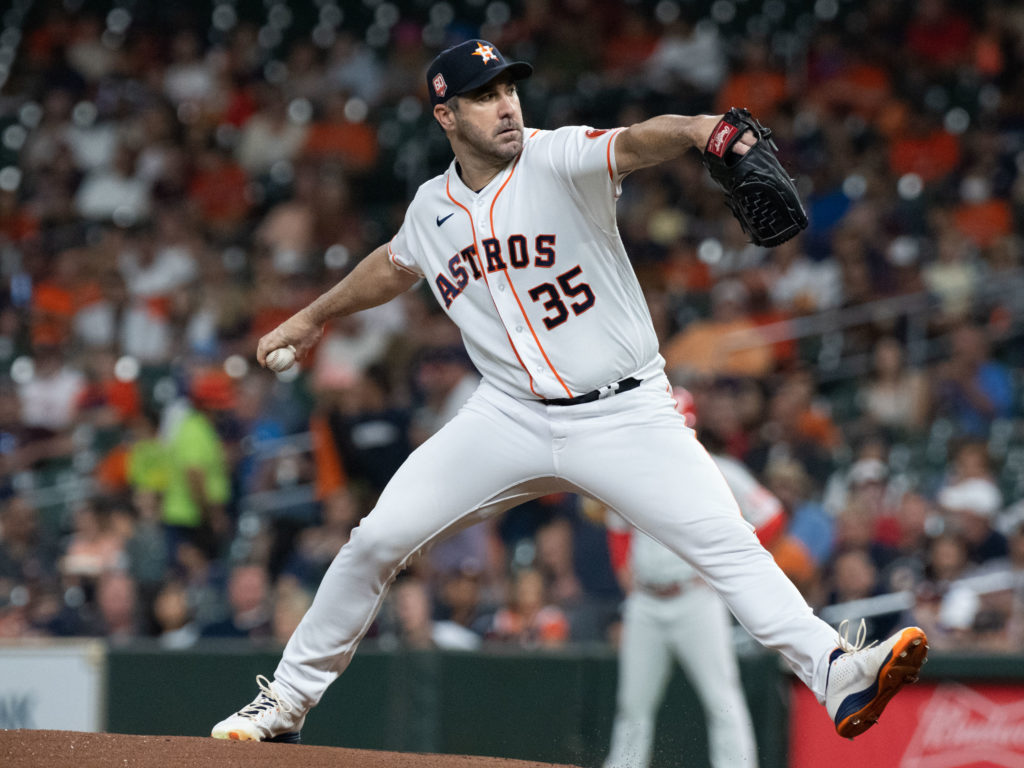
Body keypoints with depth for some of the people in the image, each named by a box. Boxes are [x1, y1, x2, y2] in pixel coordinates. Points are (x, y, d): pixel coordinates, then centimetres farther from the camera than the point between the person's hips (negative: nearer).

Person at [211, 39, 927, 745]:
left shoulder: (559, 161, -12)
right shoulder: (432, 208, 5)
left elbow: (635, 143, -34)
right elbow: (395, 264, 28)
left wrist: (692, 128, -56)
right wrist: (313, 318, 40)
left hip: (626, 414, -4)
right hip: (512, 416, 4)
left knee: (728, 545, -21)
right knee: (379, 538, -2)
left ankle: (835, 671, -27)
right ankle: (288, 699, 12)